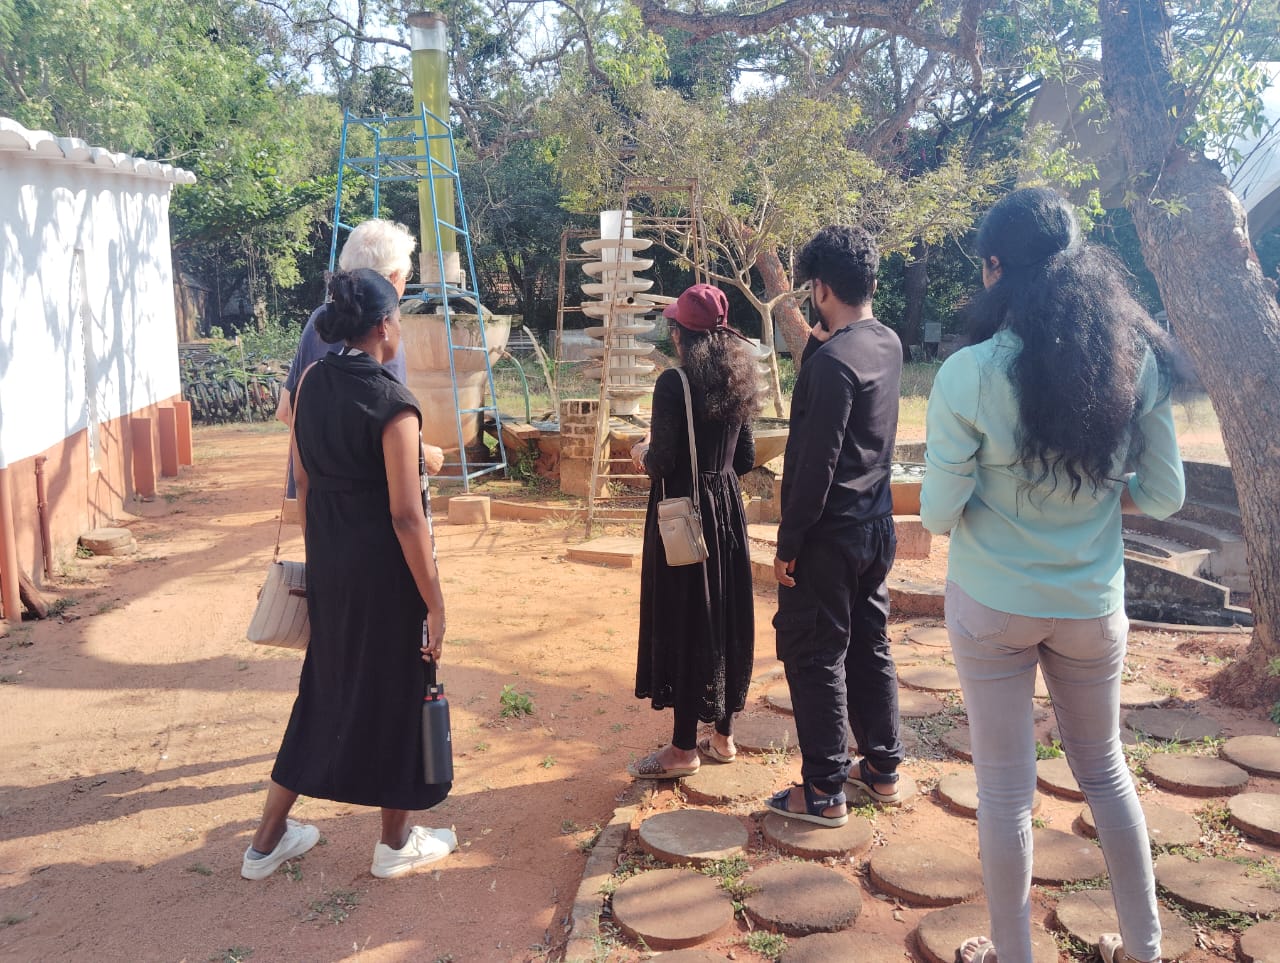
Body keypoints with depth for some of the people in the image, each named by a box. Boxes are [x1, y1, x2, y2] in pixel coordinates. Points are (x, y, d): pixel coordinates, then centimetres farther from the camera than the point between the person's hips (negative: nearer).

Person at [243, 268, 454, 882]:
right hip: (384, 566, -7)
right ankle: (396, 844, 28)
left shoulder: (310, 384, 2)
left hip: (327, 561, 7)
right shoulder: (392, 404, -20)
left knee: (326, 682, 21)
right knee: (395, 689, 11)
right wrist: (435, 604, -14)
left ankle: (269, 838, 30)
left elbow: (304, 484, 9)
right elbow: (406, 516, -20)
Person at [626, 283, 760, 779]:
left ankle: (683, 748, 10)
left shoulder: (673, 383, -16)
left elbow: (662, 463, -18)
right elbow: (745, 458, 10)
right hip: (727, 510, 7)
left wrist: (642, 454, 3)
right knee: (725, 617, 14)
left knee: (683, 621, 1)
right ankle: (722, 735, 25)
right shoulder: (737, 381, 6)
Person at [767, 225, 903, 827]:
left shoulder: (832, 362, -21)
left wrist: (788, 544, -16)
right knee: (869, 647, 18)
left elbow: (815, 464, -22)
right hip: (877, 527, 9)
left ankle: (824, 792, 11)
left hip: (829, 534, -9)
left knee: (814, 657, 2)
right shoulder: (887, 344, 5)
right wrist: (817, 339, 8)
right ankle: (882, 768, 30)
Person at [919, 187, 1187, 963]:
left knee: (1006, 787, 12)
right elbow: (1163, 495, -2)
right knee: (1104, 767, 24)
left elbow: (938, 514, -14)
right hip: (1092, 604, 3)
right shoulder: (1136, 357, -8)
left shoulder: (970, 374, -19)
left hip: (993, 604, -3)